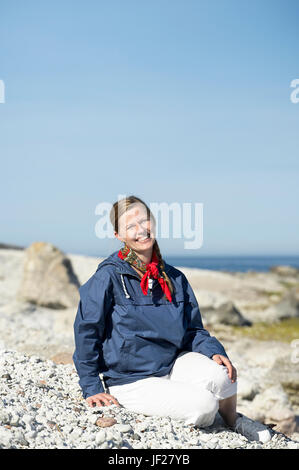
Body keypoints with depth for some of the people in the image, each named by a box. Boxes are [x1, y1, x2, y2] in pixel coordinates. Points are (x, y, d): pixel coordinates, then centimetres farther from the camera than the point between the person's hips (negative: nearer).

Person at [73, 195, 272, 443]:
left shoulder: (174, 278, 4)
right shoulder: (109, 276, -14)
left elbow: (192, 329, 12)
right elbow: (86, 331, -12)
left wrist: (214, 351, -8)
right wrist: (92, 388, -14)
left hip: (172, 362, 5)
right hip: (131, 381, -5)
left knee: (220, 374, -23)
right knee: (204, 405, -23)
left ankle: (233, 420, 10)